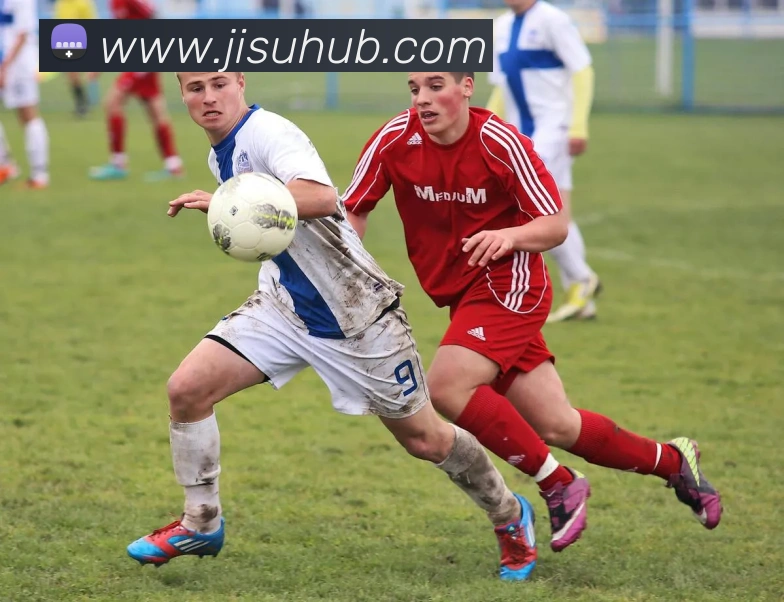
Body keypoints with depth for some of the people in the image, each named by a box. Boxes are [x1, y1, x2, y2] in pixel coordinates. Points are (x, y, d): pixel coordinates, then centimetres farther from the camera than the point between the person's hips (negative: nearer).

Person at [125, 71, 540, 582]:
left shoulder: (268, 133, -23)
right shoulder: (221, 154, 6)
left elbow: (321, 196, -43)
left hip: (356, 311, -7)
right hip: (284, 306, 7)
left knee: (425, 440, 5)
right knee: (187, 388, -11)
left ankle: (510, 515, 31)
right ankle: (201, 525, 6)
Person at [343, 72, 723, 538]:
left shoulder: (500, 142, -16)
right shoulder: (394, 140, -8)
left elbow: (556, 226, -11)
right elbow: (352, 213, 0)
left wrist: (510, 237, -31)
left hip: (508, 284, -5)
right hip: (460, 292, 5)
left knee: (445, 386, -25)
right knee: (556, 426, 5)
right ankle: (673, 461, 26)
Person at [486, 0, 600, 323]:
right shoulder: (501, 27, 14)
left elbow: (582, 70, -12)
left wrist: (578, 127, -18)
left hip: (553, 126, -7)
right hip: (522, 132, 7)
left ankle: (581, 278, -4)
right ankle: (582, 299, 8)